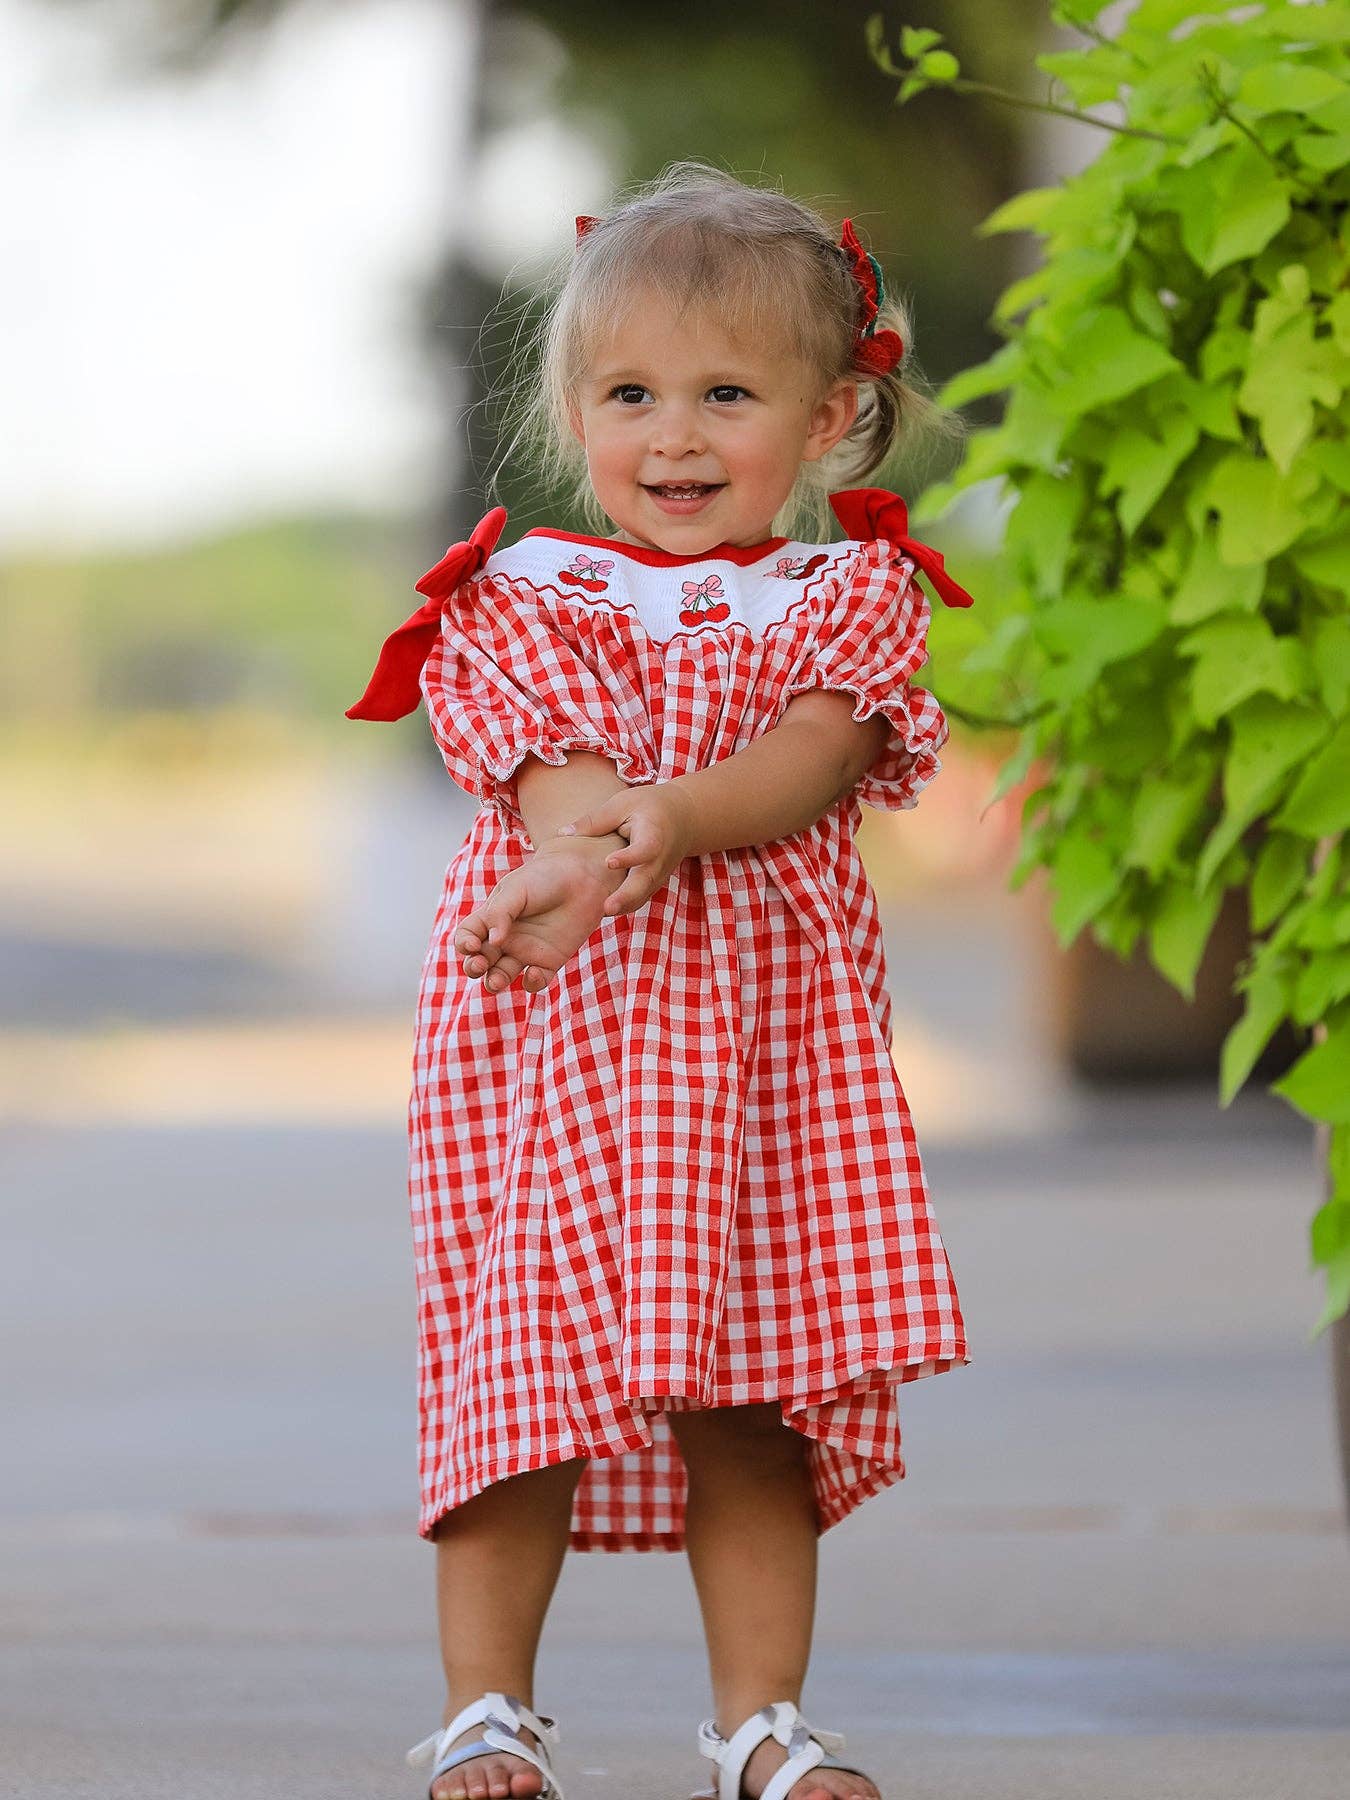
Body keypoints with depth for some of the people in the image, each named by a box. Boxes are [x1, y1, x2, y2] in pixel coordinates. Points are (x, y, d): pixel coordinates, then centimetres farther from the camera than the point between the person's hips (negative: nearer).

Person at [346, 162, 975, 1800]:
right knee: (526, 1357, -3)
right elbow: (547, 766, -10)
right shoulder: (521, 596, 4)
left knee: (755, 1392, 3)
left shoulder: (851, 594, 8)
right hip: (548, 1024, -1)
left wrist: (666, 825, -28)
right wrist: (591, 840, -33)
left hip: (770, 1030, 1)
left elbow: (817, 758, -9)